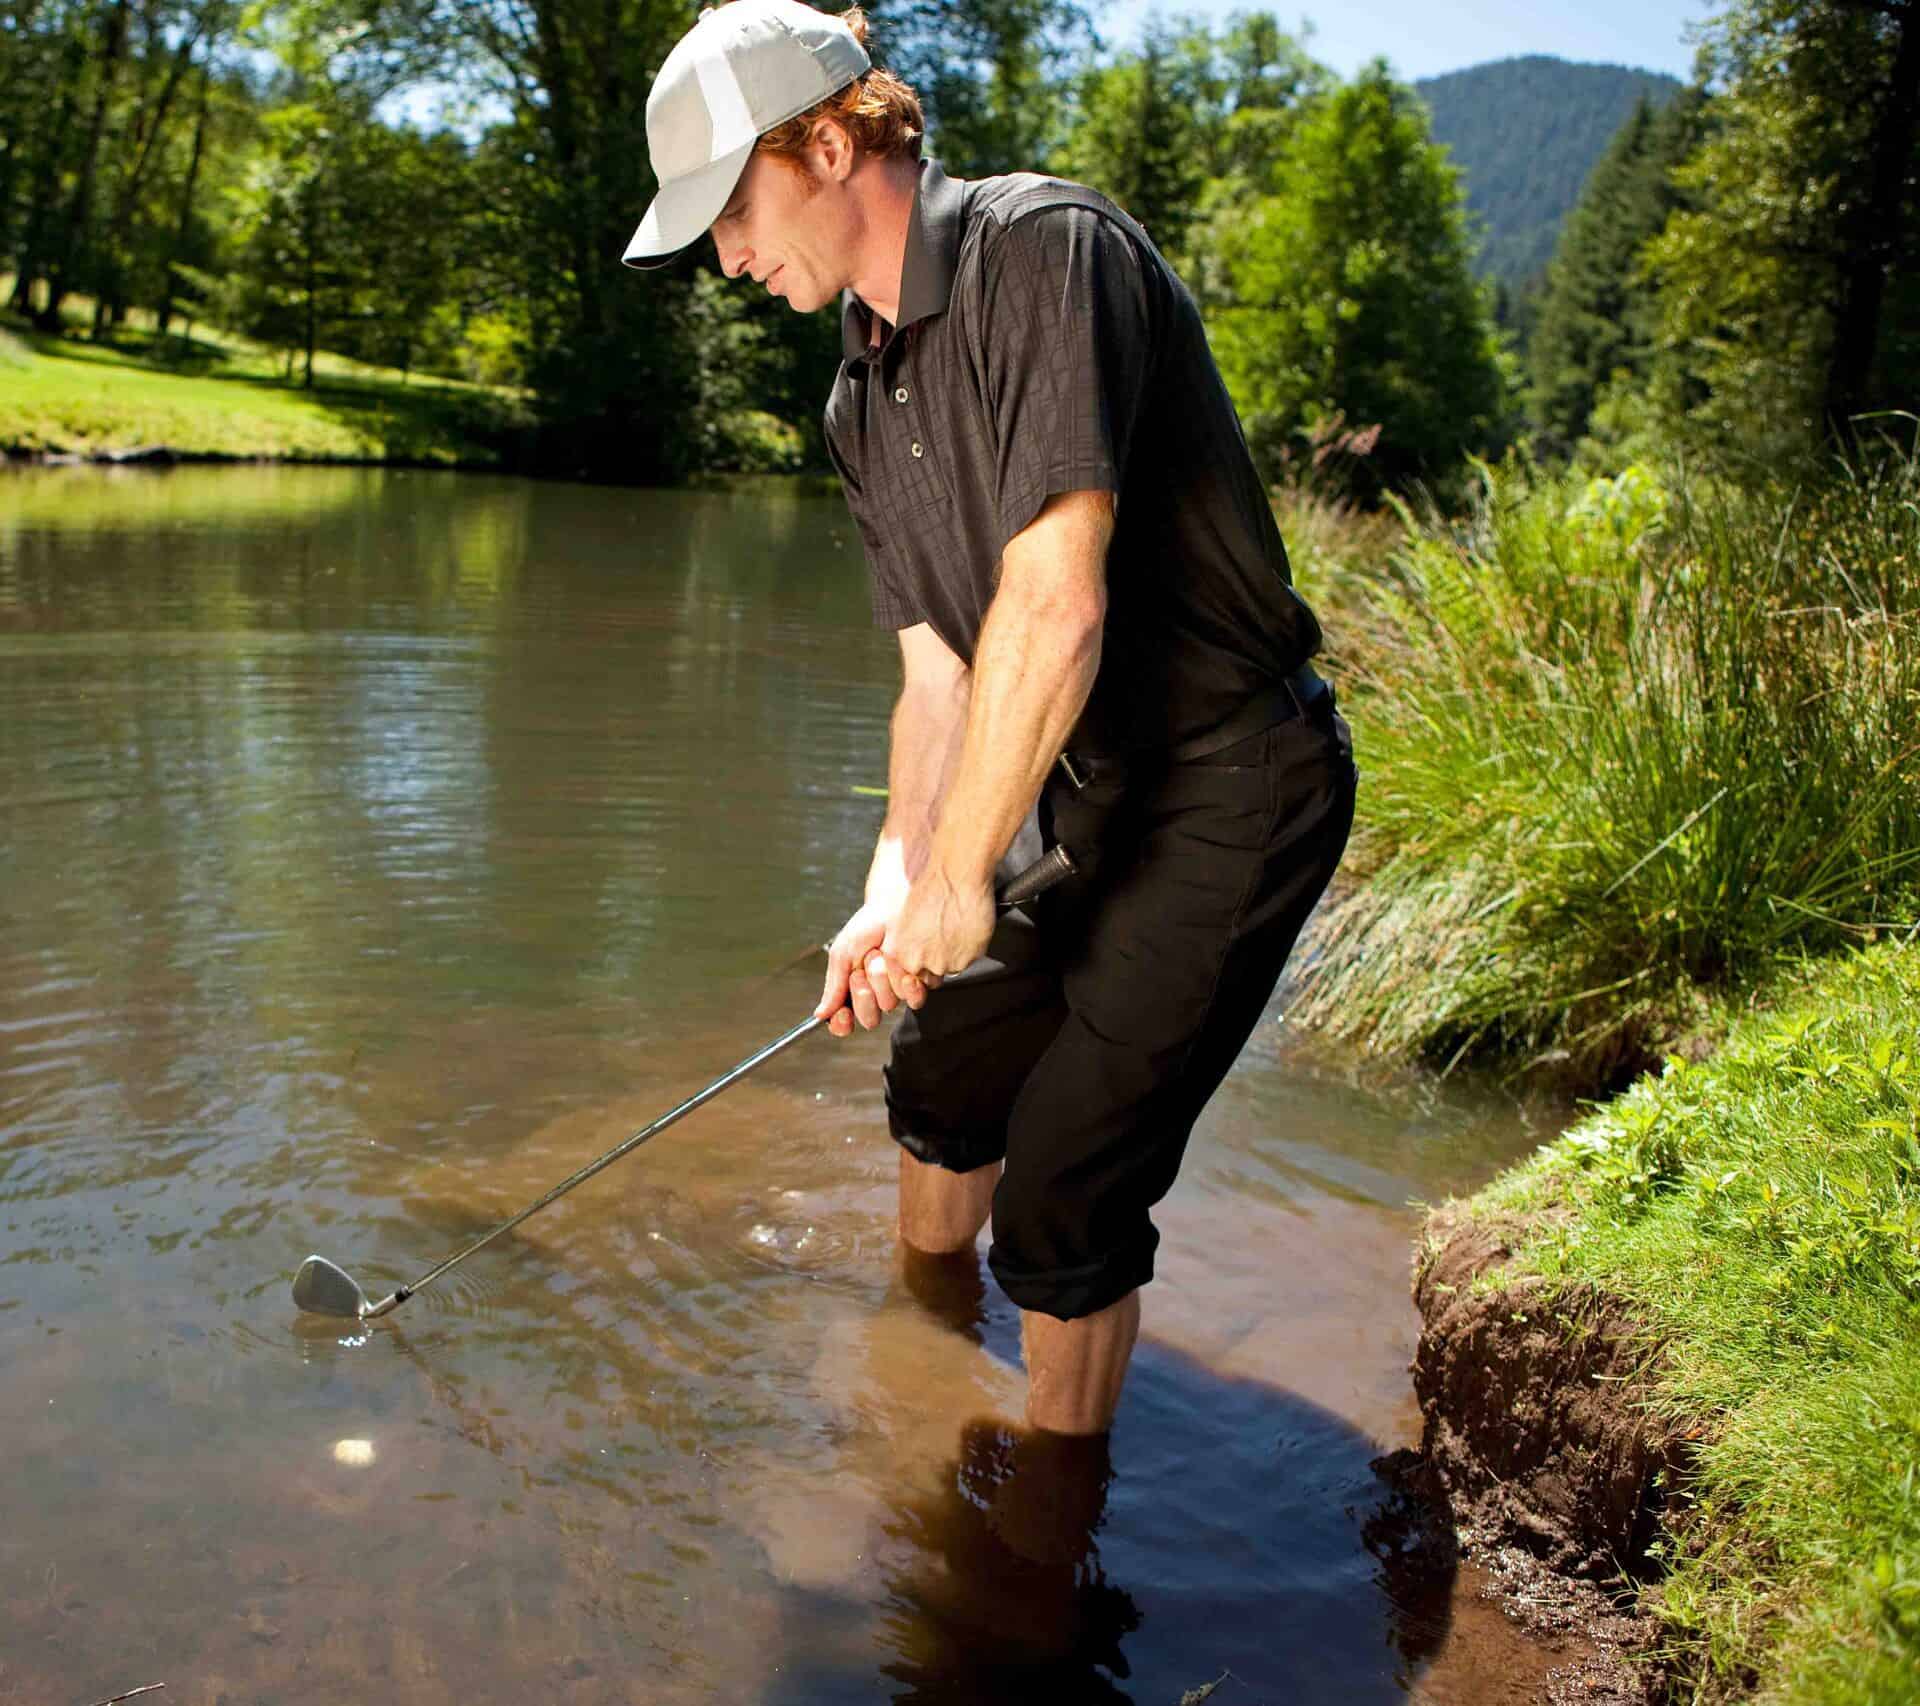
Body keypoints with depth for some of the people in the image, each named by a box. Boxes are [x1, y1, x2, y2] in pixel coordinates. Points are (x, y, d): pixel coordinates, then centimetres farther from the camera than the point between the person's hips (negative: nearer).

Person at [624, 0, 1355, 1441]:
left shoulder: (1043, 246, -20)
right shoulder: (864, 401, 8)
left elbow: (1055, 608, -28)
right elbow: (939, 669, 6)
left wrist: (959, 879, -21)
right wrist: (895, 887, -9)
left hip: (1234, 793, -9)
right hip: (1100, 805, 9)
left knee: (1064, 1199, -7)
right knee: (945, 1072, 22)